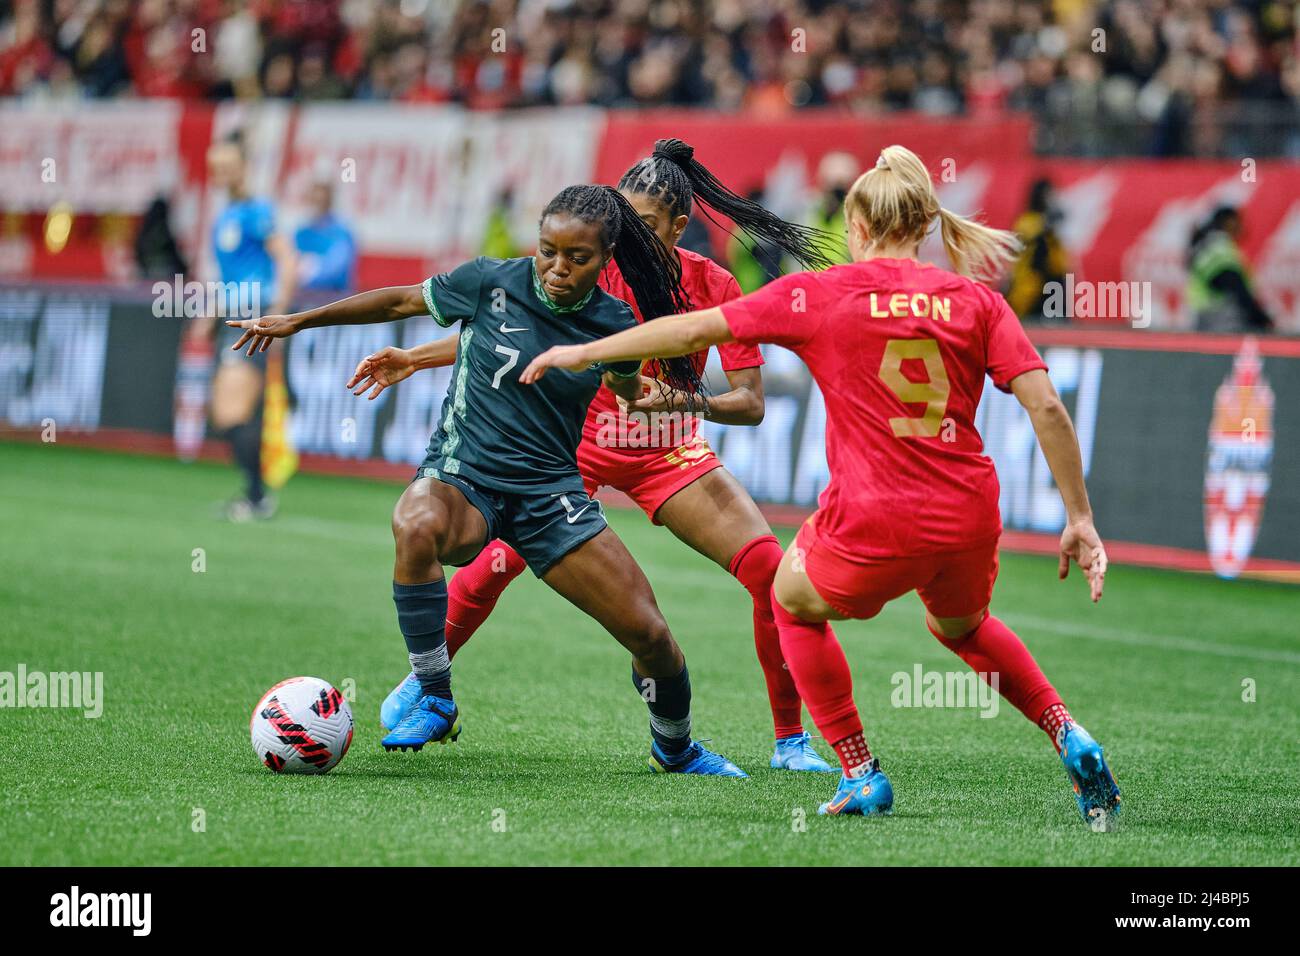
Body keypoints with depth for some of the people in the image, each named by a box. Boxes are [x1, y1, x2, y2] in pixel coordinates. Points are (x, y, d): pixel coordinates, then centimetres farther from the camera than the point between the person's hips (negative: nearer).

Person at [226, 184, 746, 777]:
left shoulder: (614, 326, -1)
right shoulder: (491, 283, -8)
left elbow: (628, 388, 23)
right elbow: (402, 301, 9)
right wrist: (297, 321, 12)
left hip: (551, 492, 2)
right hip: (461, 480, -2)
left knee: (649, 633, -5)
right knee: (416, 529, -39)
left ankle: (676, 750, 28)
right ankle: (434, 700, -22)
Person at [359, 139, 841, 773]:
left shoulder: (715, 287, -18)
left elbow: (751, 404, -17)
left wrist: (685, 400, -36)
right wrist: (415, 358, -13)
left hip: (671, 453, 1)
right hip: (581, 441, -1)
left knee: (770, 570, -15)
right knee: (496, 559, -20)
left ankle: (791, 740, -1)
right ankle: (419, 685, 7)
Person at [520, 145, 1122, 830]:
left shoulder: (821, 295, 0)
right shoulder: (978, 302, 5)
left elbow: (694, 330, 2)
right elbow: (1046, 406, -4)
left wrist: (584, 353, 14)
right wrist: (1080, 520, 1)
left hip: (871, 525, -4)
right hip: (968, 517, 4)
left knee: (794, 602, 29)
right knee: (961, 625, 36)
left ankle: (861, 774, 22)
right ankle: (1070, 739, 17)